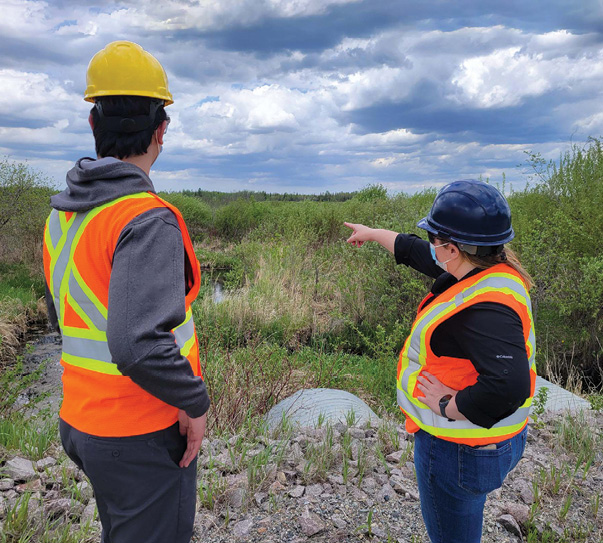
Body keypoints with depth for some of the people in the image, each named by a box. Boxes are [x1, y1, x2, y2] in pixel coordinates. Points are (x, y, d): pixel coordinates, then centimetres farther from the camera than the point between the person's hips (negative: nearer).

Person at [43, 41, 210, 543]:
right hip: (144, 436, -8)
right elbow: (138, 343, -35)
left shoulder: (61, 215, 3)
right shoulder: (148, 220, -24)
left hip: (82, 422, 8)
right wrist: (195, 402, -19)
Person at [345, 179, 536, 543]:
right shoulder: (490, 270, -2)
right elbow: (418, 252, 11)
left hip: (460, 452, -9)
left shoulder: (486, 309, -34)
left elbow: (508, 386, -45)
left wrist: (450, 407, -28)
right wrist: (372, 233, 23)